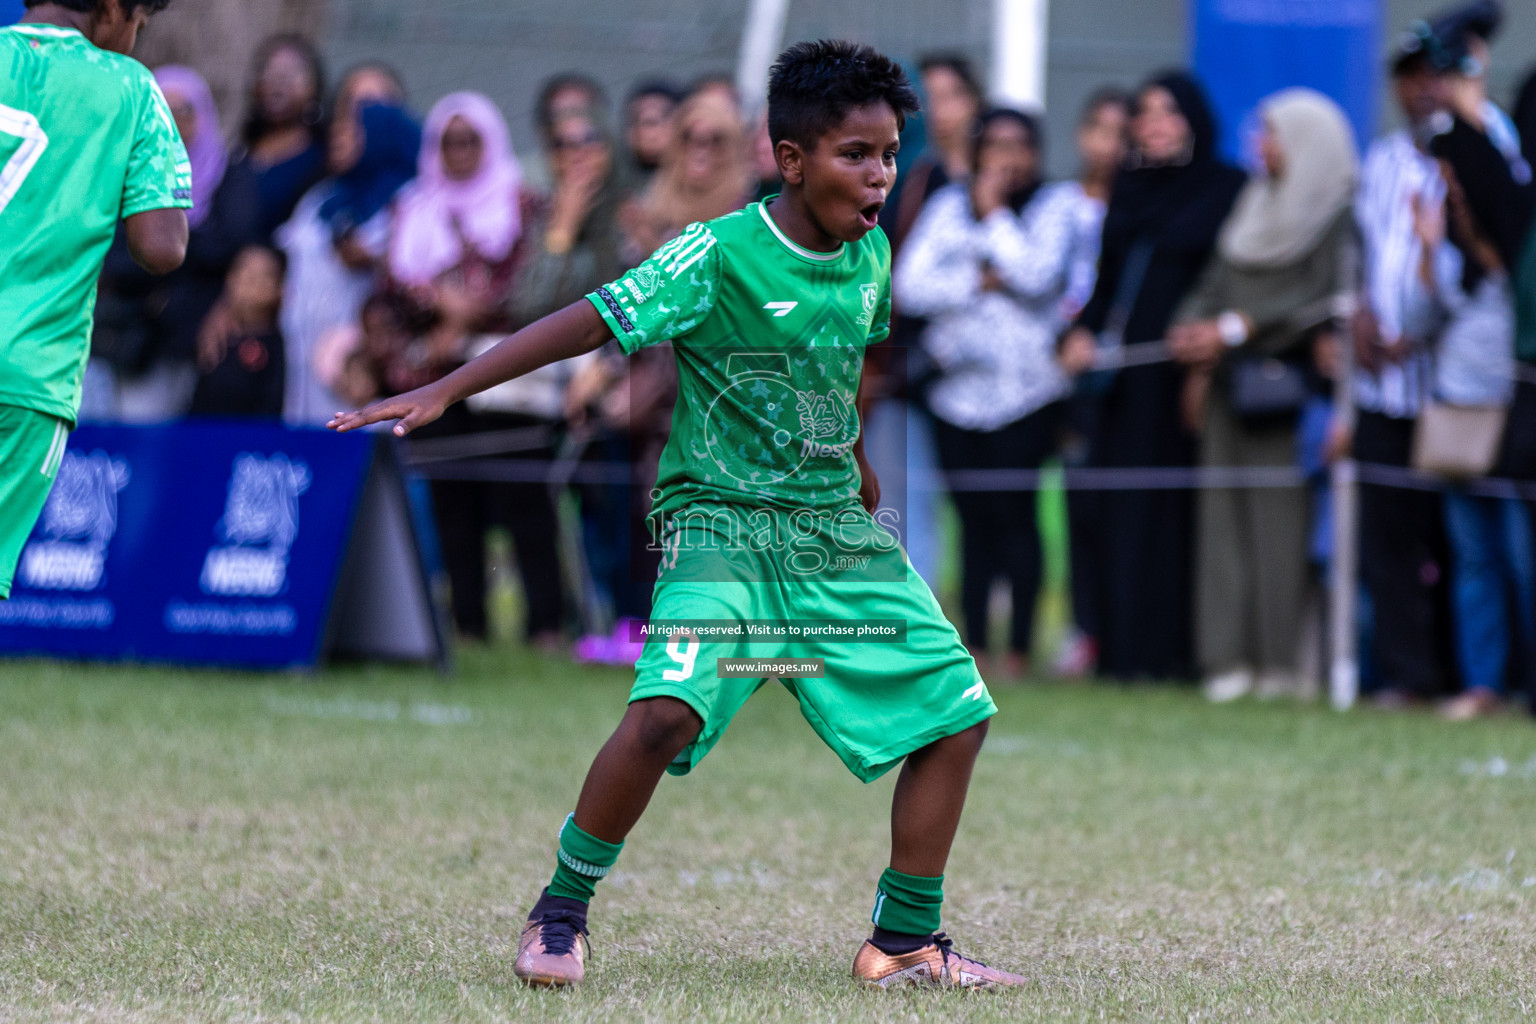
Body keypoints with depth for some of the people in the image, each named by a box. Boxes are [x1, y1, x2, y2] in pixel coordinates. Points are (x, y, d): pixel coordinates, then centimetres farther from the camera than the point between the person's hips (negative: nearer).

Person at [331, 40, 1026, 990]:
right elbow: (587, 323, -17)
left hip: (837, 533, 7)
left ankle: (907, 943, 15)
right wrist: (442, 392, -22)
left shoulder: (870, 253, 5)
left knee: (957, 713, 2)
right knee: (670, 709, -28)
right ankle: (561, 911, -7)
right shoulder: (719, 255, -15)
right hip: (722, 523, -7)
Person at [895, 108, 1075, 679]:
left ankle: (1019, 647, -2)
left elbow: (1037, 277, -14)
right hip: (958, 389, 3)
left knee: (1014, 512, -7)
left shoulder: (1055, 208, 4)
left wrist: (995, 214, -7)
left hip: (1025, 390, -3)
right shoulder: (948, 207, 11)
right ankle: (972, 645, 10)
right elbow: (909, 287, 0)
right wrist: (979, 282, -9)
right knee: (973, 517, 4)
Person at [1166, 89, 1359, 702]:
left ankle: (1283, 659, -6)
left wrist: (1234, 329, -15)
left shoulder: (1339, 214, -4)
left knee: (1280, 511, -9)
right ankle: (1230, 657, 3)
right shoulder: (1255, 203, 19)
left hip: (1286, 384, -7)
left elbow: (1323, 298, -13)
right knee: (1226, 511, 2)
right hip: (1230, 382, 7)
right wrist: (1195, 336, 2)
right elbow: (1219, 280, 19)